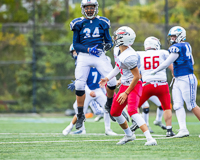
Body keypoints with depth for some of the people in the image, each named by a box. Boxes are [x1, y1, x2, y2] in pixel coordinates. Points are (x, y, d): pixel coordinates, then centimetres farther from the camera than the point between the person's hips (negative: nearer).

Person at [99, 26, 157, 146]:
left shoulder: (129, 57, -27)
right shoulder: (117, 50, 3)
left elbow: (136, 76, -23)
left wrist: (126, 93, -18)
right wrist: (107, 78, 13)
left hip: (134, 86, -10)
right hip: (124, 85, 10)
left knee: (132, 111, -28)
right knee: (114, 112, 17)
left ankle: (150, 139, -31)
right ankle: (129, 135, 38)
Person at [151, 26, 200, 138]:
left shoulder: (177, 48, -16)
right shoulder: (187, 46, 12)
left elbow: (167, 63, -13)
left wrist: (154, 72, -3)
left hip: (186, 79, -9)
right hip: (178, 81, 9)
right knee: (178, 105, 2)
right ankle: (183, 129, -2)